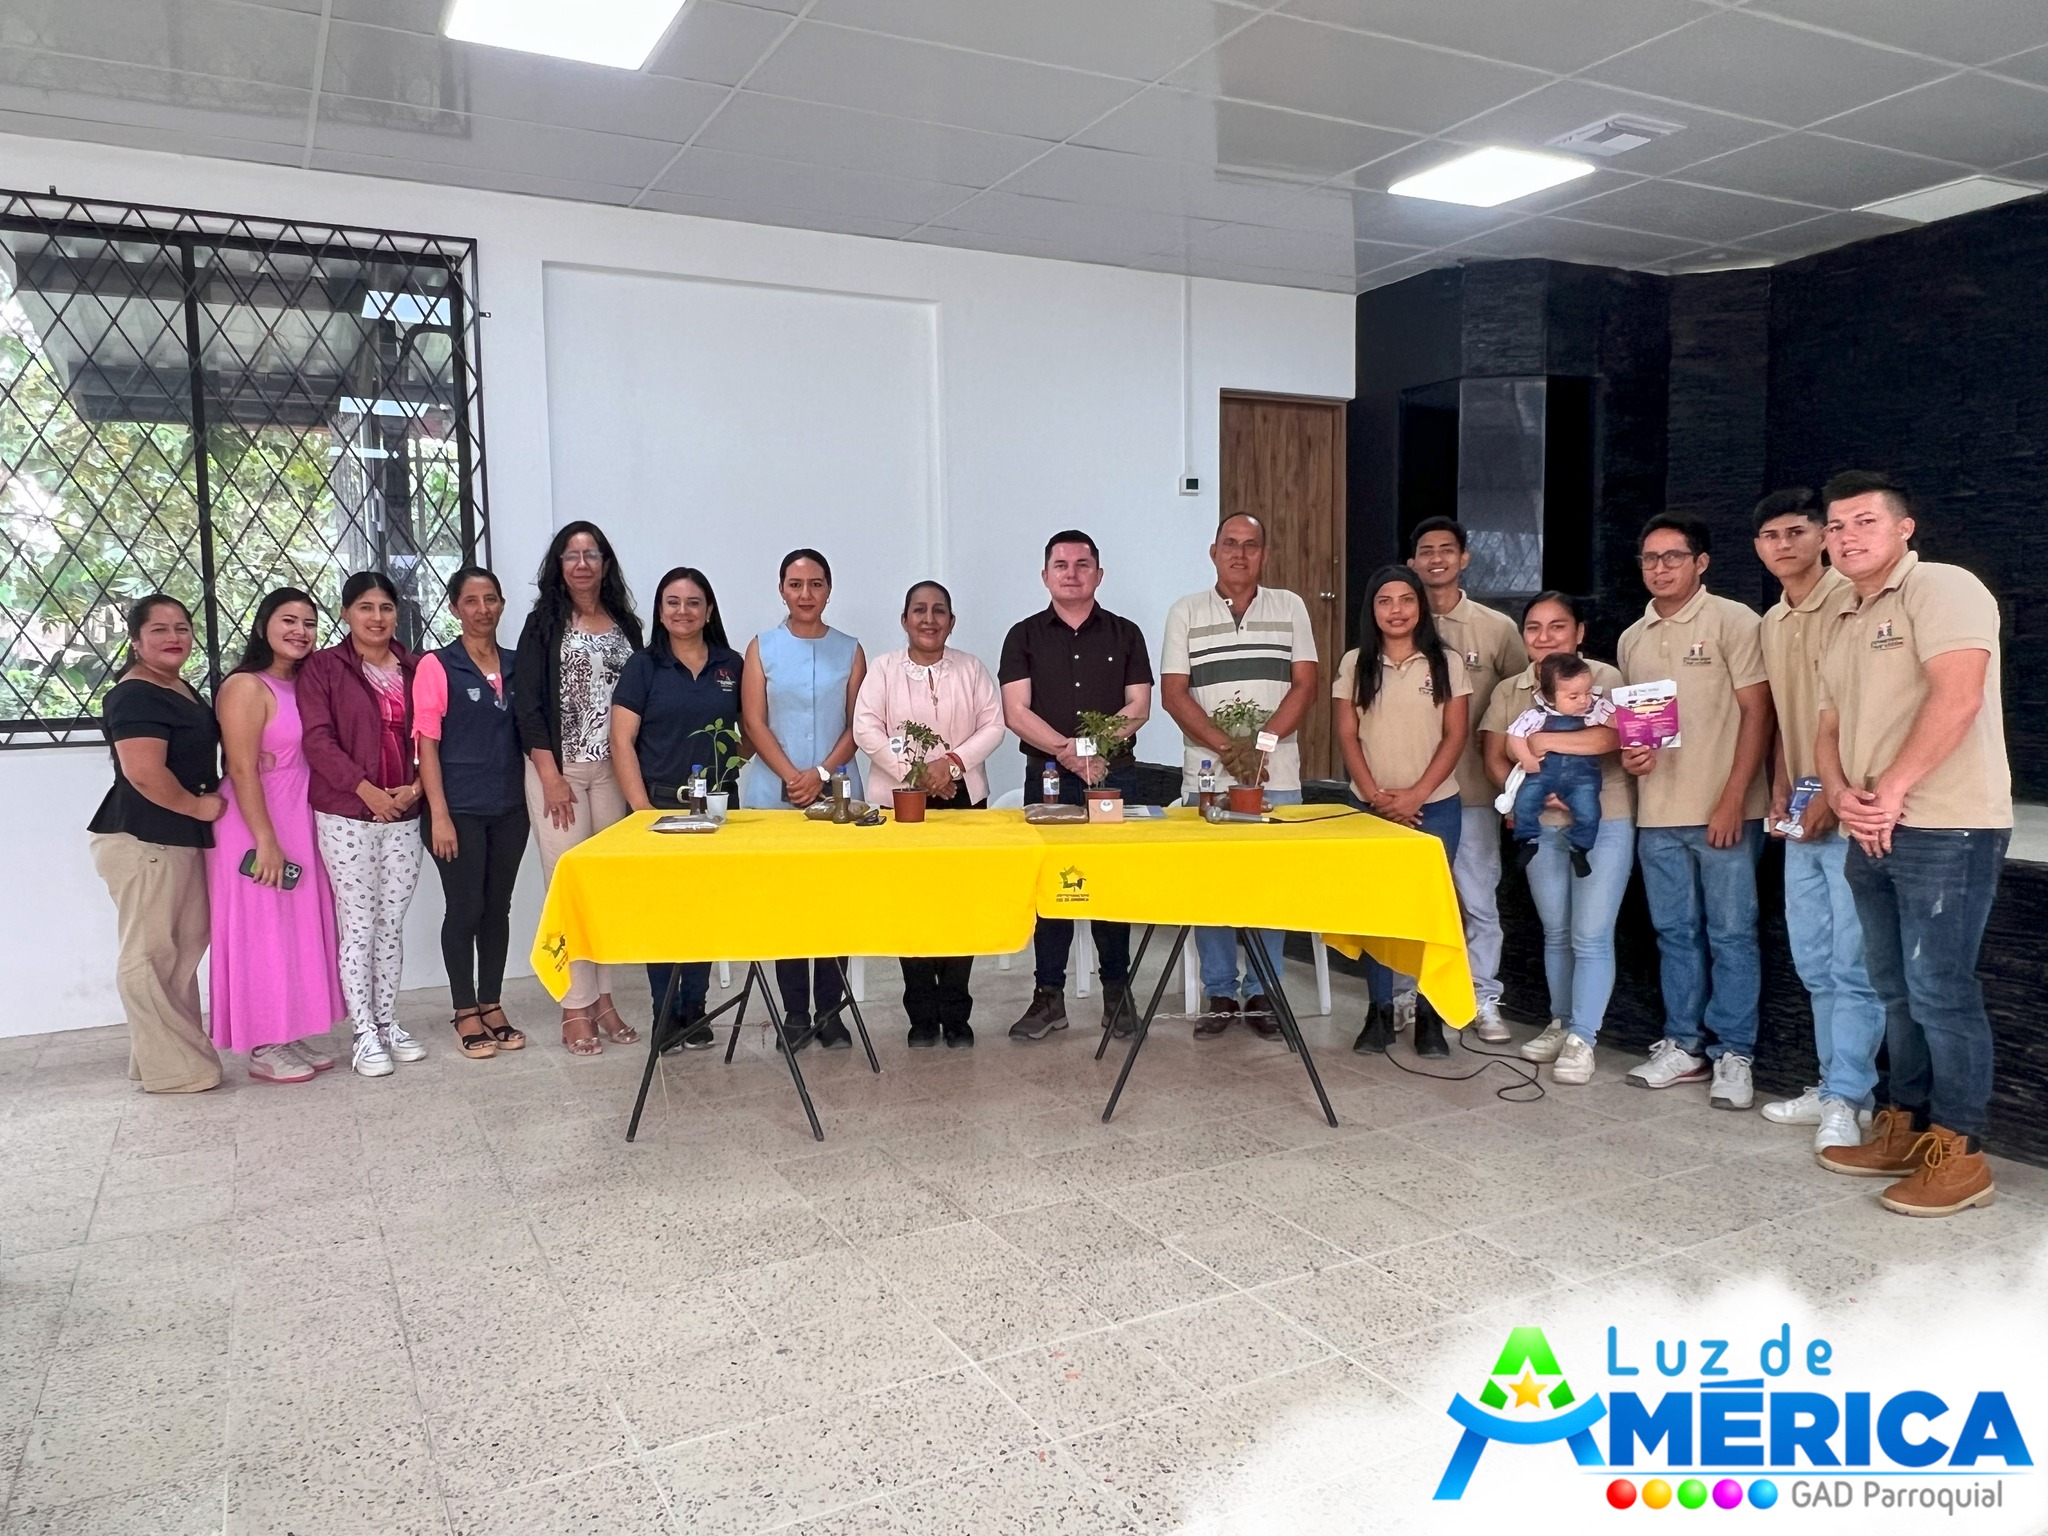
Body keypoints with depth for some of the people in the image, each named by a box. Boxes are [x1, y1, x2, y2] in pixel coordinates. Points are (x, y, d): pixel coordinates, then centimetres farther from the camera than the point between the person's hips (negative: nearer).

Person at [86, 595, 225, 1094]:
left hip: (182, 839, 10)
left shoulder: (181, 689, 15)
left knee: (185, 948, 14)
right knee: (150, 955, -3)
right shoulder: (134, 697, -14)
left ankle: (184, 1052, 23)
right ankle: (171, 1069, 2)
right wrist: (197, 806, -11)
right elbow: (144, 773, -25)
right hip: (143, 840, -10)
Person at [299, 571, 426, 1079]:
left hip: (404, 813, 4)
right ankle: (365, 1034, 9)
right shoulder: (323, 667, -1)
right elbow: (317, 739, -9)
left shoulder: (414, 667, 9)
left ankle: (388, 1022, 20)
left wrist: (416, 785, -6)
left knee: (392, 922, 9)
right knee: (358, 924, 1)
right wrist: (365, 789, -17)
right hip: (346, 814, -3)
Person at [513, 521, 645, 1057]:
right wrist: (551, 776, -11)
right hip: (558, 771, -3)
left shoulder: (626, 625, 11)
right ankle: (576, 1007, 4)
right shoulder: (545, 624, 1)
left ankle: (602, 997, 15)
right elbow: (527, 706, -4)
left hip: (614, 771, 3)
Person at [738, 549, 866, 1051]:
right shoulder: (762, 647, 6)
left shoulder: (849, 650, 8)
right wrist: (793, 777, -12)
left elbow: (857, 725, 3)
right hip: (775, 794, 0)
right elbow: (754, 723, 0)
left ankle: (830, 1011, 10)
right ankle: (795, 1013, 10)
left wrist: (822, 774, -11)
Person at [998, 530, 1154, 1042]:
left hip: (1114, 775, 0)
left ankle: (1117, 990, 17)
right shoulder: (1025, 636, 6)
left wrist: (1099, 746, -16)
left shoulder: (1125, 634, 9)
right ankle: (1049, 995, 11)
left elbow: (1139, 707, 1)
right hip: (1047, 777, 0)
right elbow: (1015, 712, -4)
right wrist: (1068, 750, -18)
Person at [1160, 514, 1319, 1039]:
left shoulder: (1290, 608, 8)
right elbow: (1173, 693, -2)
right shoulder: (1185, 613, 6)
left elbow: (1304, 686, 2)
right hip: (1206, 775, 0)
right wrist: (1227, 747, -12)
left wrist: (1260, 745, -11)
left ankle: (1262, 994, 14)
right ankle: (1219, 994, 14)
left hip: (1277, 777, 0)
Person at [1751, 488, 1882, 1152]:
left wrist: (1833, 795, -16)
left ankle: (1847, 1099, 3)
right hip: (1801, 819, 8)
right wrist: (1780, 791, 8)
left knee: (1852, 965, -4)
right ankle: (1835, 1084, 22)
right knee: (1814, 961, 13)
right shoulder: (1771, 623, 15)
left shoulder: (1850, 603, -9)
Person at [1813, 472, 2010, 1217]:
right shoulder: (1843, 628, 19)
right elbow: (1831, 728, 17)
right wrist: (1842, 794, -3)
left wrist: (1891, 790, -17)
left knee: (1940, 991, -5)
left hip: (1946, 829, -9)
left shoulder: (1942, 588, -8)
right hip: (1873, 836, 9)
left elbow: (1957, 696, -20)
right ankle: (1906, 1129, 24)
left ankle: (1958, 1153, 5)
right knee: (1896, 989, 14)